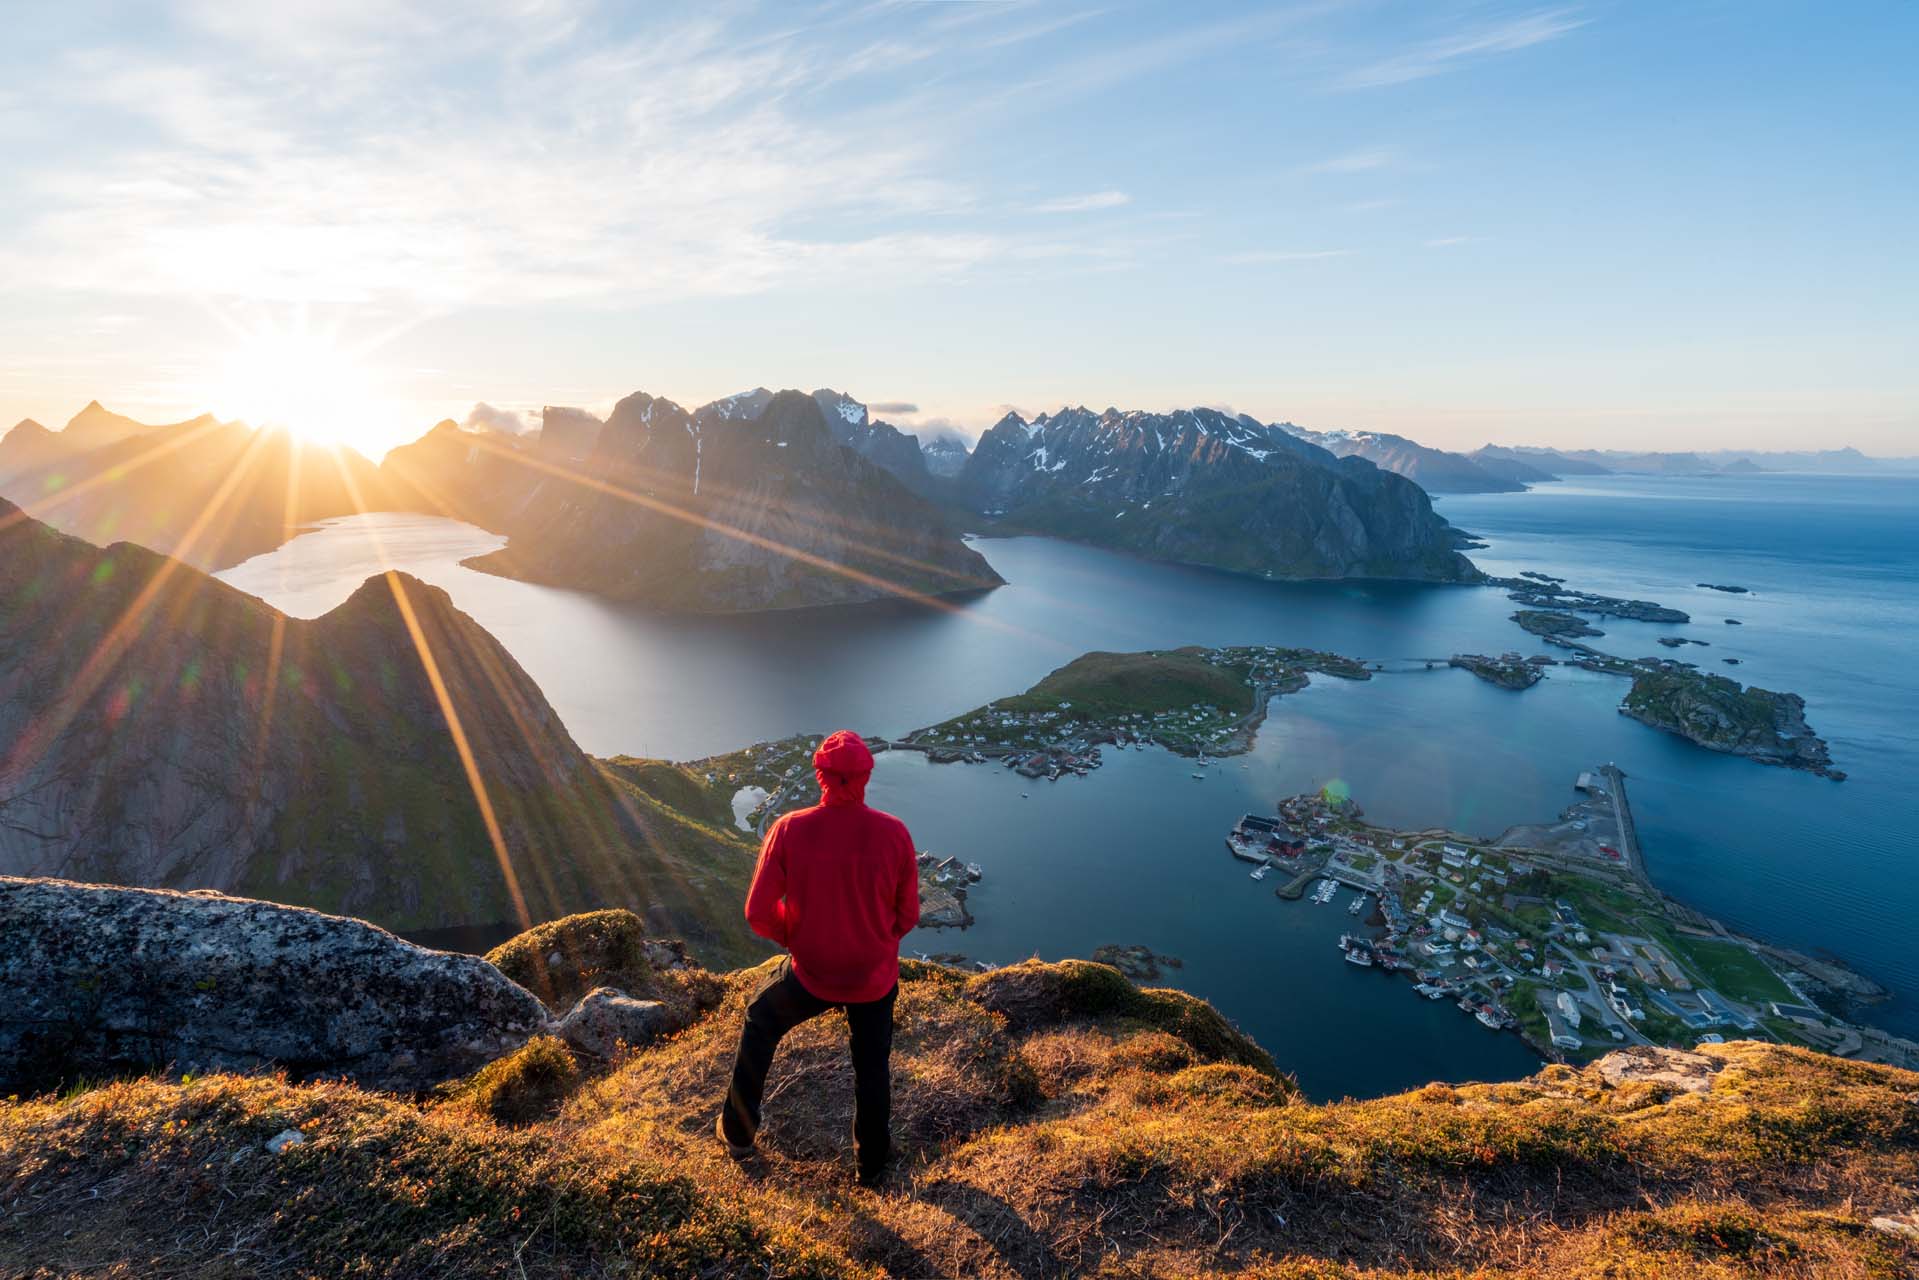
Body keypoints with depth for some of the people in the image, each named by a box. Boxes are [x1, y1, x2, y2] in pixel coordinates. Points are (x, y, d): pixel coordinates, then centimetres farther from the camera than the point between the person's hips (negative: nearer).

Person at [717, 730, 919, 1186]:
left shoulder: (789, 830, -21)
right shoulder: (894, 833, -20)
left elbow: (758, 913, -15)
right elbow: (907, 915, -9)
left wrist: (792, 939, 5)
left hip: (810, 973, 0)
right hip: (876, 977, 1)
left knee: (760, 1023, 31)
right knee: (872, 1067, 25)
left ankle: (738, 1131, 43)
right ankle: (872, 1162, 45)